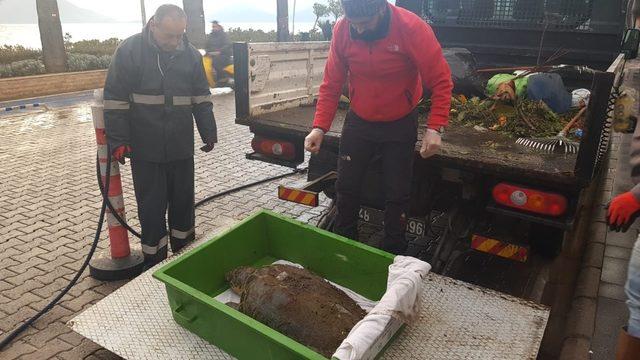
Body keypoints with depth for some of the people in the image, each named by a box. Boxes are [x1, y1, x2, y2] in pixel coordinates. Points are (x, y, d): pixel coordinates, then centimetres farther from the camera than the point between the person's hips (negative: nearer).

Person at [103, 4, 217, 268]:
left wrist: (208, 133, 7)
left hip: (181, 146, 3)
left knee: (184, 201, 13)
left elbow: (201, 98, 10)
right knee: (152, 206, 5)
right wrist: (118, 140, -8)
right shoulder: (130, 50, -7)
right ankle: (154, 261, 20)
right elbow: (115, 100, -6)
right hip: (145, 148, -3)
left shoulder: (190, 54, 3)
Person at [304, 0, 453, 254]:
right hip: (358, 122, 3)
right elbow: (331, 84, -6)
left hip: (400, 126, -2)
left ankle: (394, 255, 22)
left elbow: (441, 81, -17)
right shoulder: (342, 29, -13)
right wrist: (320, 127, -14)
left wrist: (435, 128, -26)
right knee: (346, 188, 9)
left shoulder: (412, 28, -23)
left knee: (397, 195, 3)